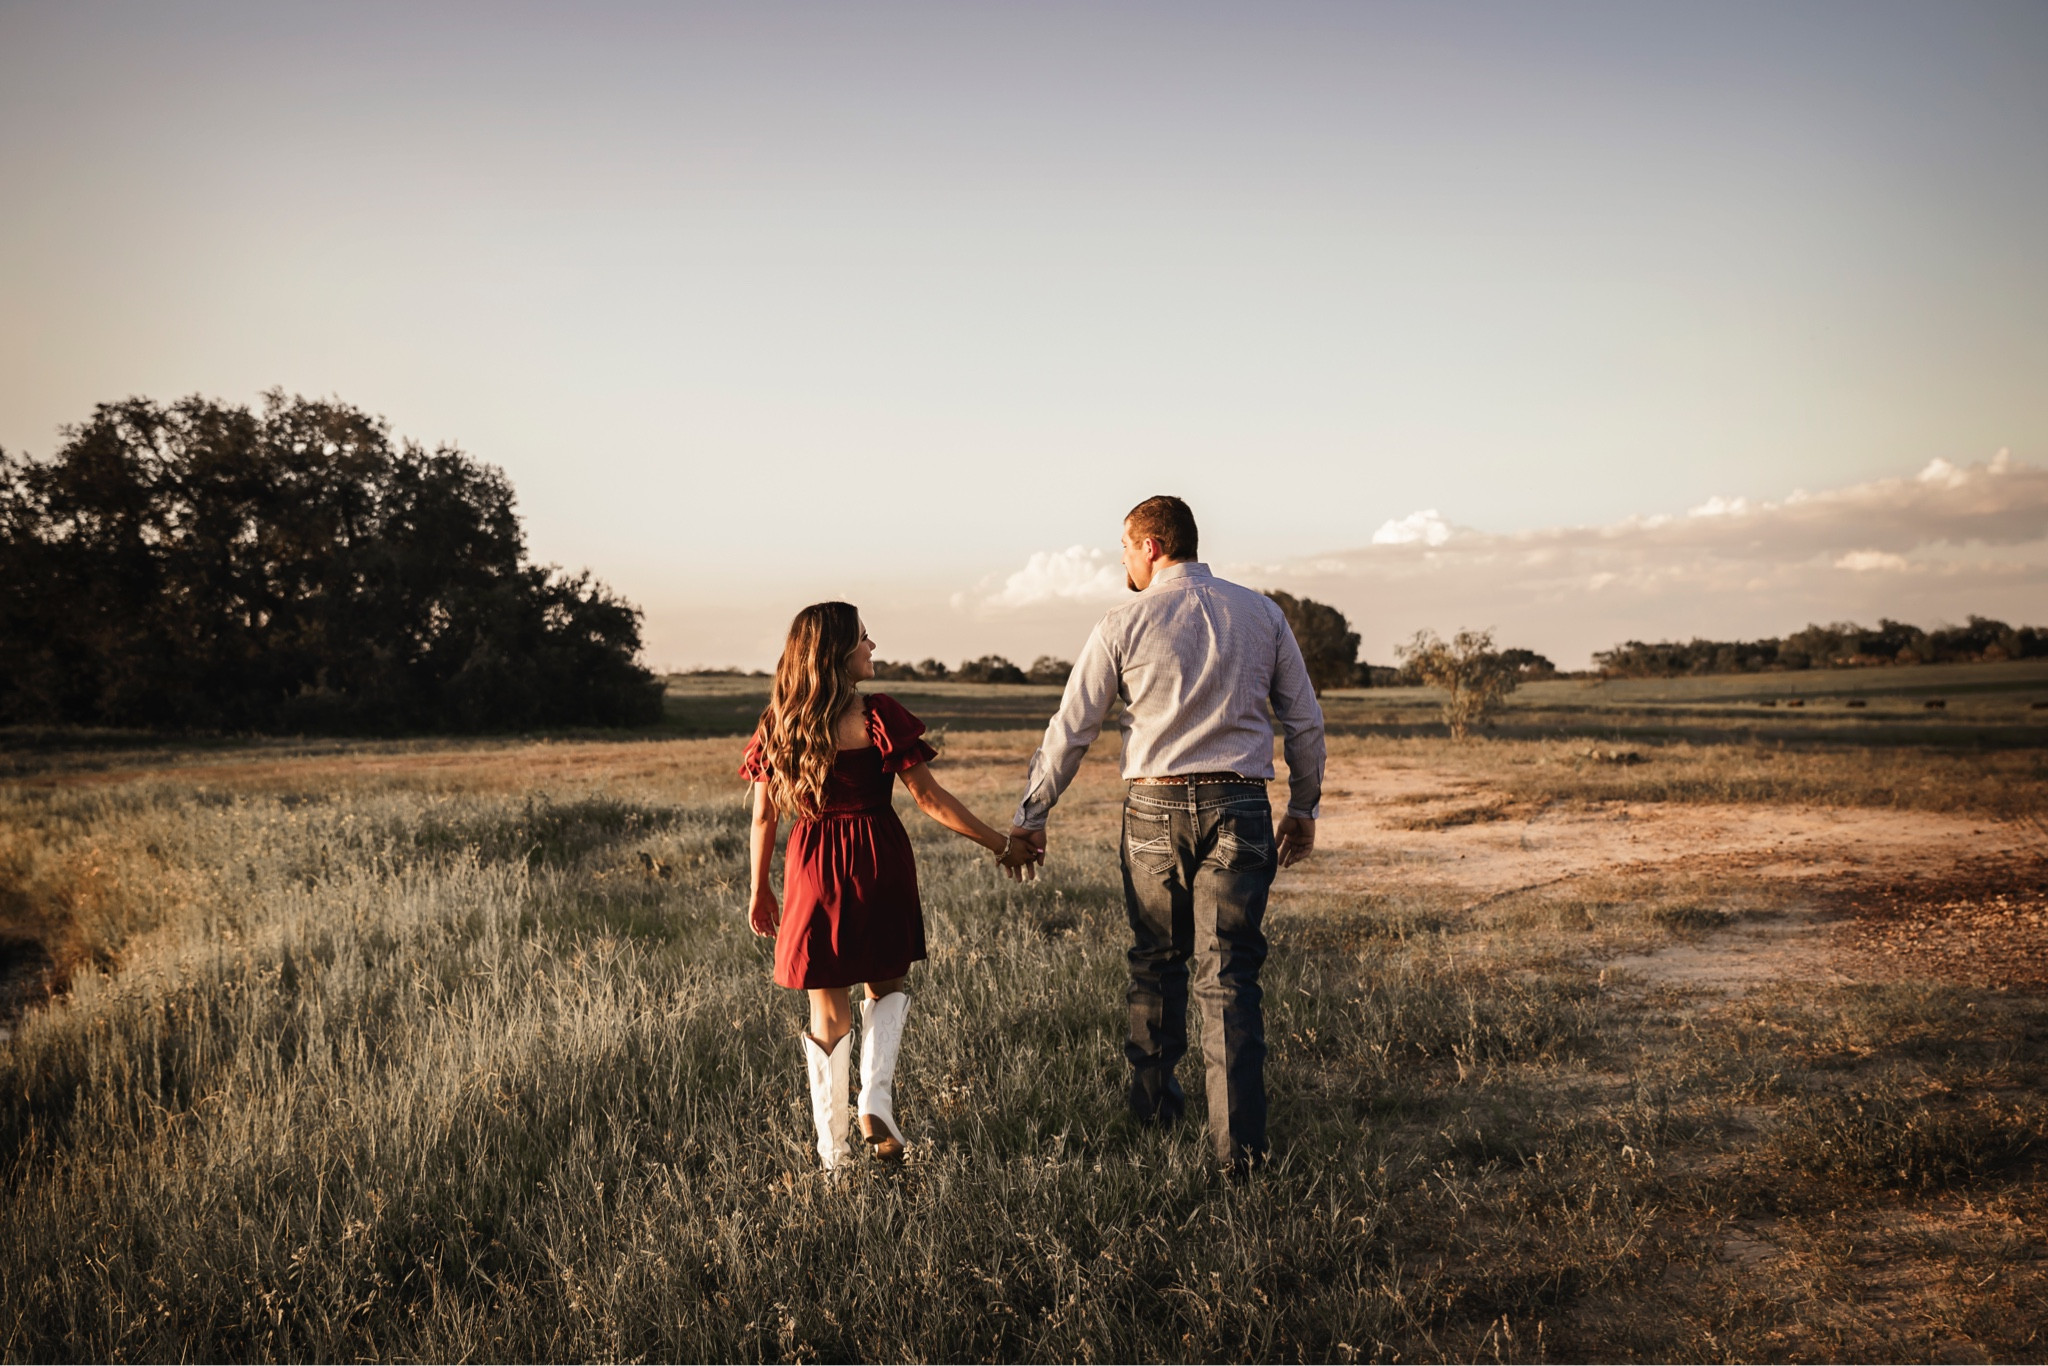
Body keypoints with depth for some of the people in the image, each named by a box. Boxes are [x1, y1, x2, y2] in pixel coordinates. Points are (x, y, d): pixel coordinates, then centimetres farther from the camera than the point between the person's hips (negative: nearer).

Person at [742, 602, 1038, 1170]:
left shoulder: (778, 723, -1)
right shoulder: (877, 716, -13)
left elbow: (763, 815, 3)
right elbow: (930, 798, -12)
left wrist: (759, 890, 15)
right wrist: (1001, 844, -4)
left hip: (813, 868, 3)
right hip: (877, 862, -3)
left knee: (827, 1012, 13)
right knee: (886, 986, 21)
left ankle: (833, 1151, 15)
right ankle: (875, 1097, 0)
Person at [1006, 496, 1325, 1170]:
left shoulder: (1123, 625, -1)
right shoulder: (1261, 613, 7)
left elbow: (1070, 730, 2)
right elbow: (1304, 720, 9)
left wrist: (1030, 815, 11)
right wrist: (1304, 808, 20)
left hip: (1155, 810, -1)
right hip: (1239, 809, 1)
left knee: (1156, 961, 18)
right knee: (1228, 975, 2)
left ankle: (1154, 1101, 32)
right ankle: (1239, 1141, -2)